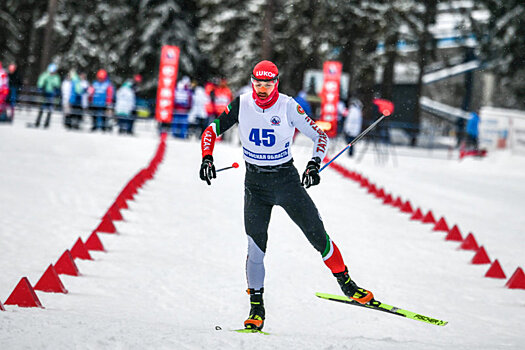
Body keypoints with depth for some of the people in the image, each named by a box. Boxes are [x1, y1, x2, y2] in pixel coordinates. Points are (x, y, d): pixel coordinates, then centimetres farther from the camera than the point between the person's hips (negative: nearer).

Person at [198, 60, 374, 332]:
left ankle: (346, 283, 14)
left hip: (286, 179, -1)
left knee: (318, 235, -4)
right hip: (255, 183, 1)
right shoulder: (241, 105, -5)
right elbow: (212, 131, 4)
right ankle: (256, 308, 0)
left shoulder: (288, 107, -9)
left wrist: (314, 165, -19)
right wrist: (207, 159, -12)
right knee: (256, 247, -10)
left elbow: (320, 136, -4)